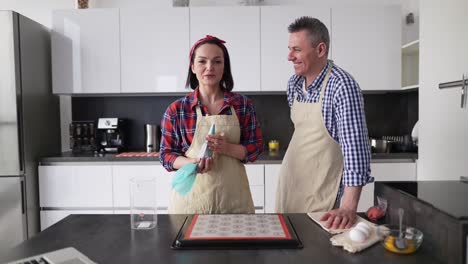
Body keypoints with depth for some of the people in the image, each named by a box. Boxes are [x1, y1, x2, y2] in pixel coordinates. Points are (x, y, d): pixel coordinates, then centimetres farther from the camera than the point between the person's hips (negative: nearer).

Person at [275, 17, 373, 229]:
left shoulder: (342, 85, -20)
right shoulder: (294, 83, 1)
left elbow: (354, 145, -25)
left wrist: (349, 207, -30)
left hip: (320, 190, -6)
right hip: (288, 179, 7)